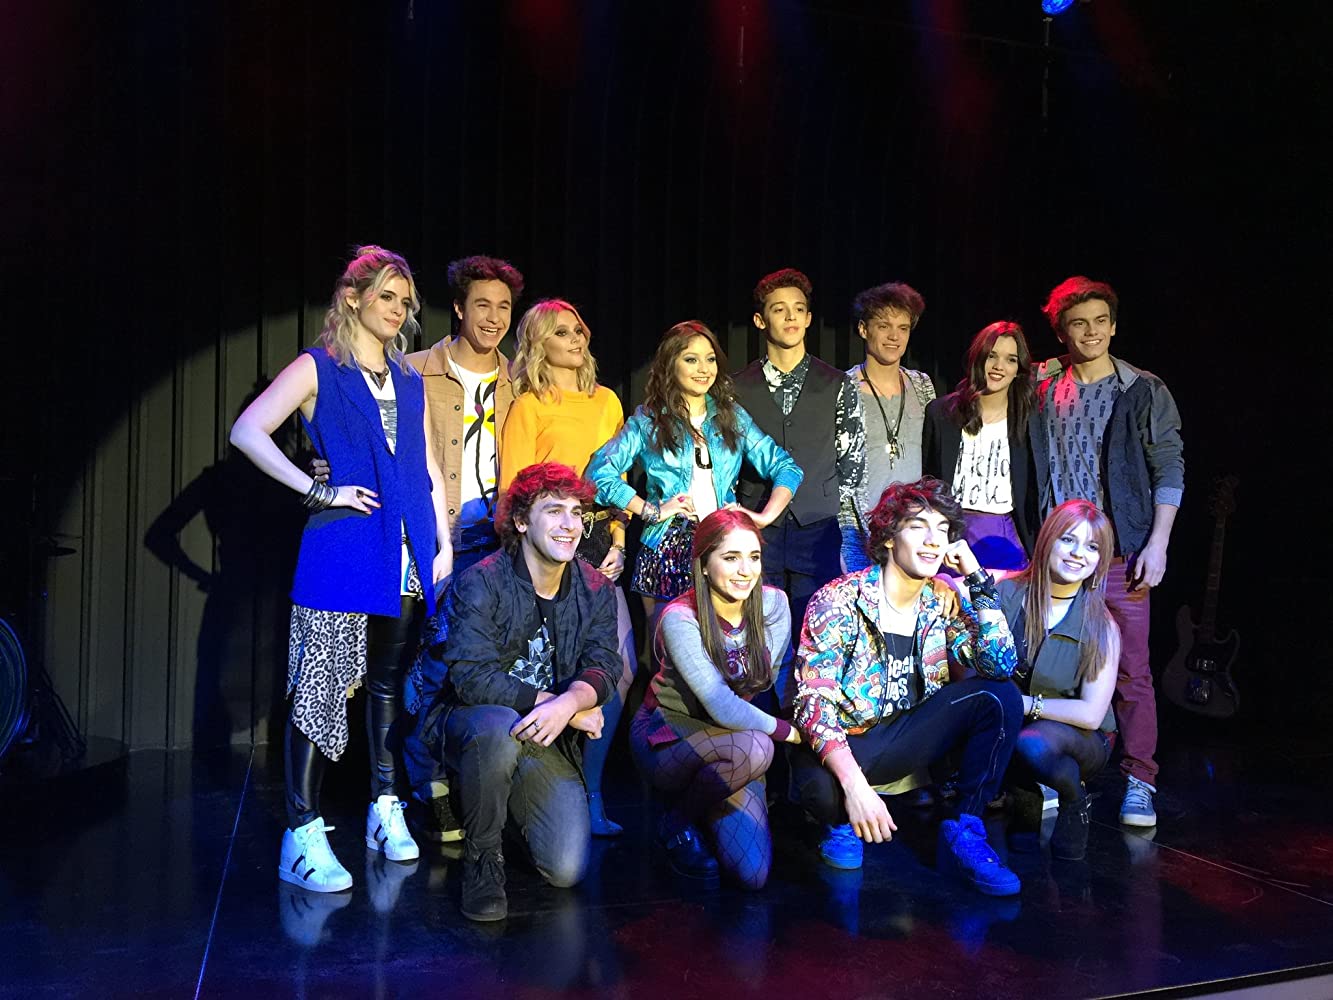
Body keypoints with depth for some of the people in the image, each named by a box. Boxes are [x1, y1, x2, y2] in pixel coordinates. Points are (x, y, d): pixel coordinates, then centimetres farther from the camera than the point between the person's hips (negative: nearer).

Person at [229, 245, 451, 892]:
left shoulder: (409, 382, 19)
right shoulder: (318, 368, 3)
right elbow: (247, 432, -8)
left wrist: (443, 543, 12)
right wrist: (317, 490, -12)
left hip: (409, 556, 5)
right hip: (342, 551, -5)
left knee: (390, 682, 11)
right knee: (321, 684, -6)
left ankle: (385, 808, 23)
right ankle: (303, 833, -1)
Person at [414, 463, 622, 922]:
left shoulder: (596, 591, 0)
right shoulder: (479, 582, -14)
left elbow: (604, 666, -11)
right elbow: (472, 677, -23)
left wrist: (568, 702, -36)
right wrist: (571, 708, -22)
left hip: (548, 743, 4)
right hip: (465, 723, -3)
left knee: (567, 870, -10)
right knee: (500, 726, -39)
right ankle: (482, 856, -13)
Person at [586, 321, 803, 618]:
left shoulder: (732, 416, 12)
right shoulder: (648, 421, 4)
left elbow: (786, 467, 10)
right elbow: (599, 471, -6)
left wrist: (765, 516, -5)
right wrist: (652, 511, -11)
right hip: (666, 551, -2)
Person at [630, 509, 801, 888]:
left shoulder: (773, 604, -10)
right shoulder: (679, 618, -23)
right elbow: (722, 708, -25)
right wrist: (788, 732, -18)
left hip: (729, 749, 4)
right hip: (667, 737, -3)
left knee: (753, 874, -14)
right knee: (754, 748, -35)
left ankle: (707, 804, 18)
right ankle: (678, 822, -6)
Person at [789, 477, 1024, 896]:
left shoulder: (944, 602, 0)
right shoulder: (838, 601, -16)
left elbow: (1000, 664, -11)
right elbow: (815, 702, -23)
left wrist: (979, 581, -14)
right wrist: (855, 784, -35)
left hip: (907, 736, 5)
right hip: (842, 745, -5)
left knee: (1000, 696, -15)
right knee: (821, 786, -40)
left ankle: (964, 834, -8)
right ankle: (842, 823, 0)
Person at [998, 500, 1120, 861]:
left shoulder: (1101, 627, -12)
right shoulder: (1006, 593, -8)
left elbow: (1091, 714, -15)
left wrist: (1025, 704, -20)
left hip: (1079, 737, -2)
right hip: (1007, 728, 2)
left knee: (1034, 743, -37)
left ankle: (1073, 798, -3)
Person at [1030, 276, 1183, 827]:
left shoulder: (1145, 392, 0)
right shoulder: (1041, 389, 8)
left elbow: (1169, 471, 0)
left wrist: (1157, 544, -9)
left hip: (1120, 553, -3)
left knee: (1130, 671, -2)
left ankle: (1139, 782, 7)